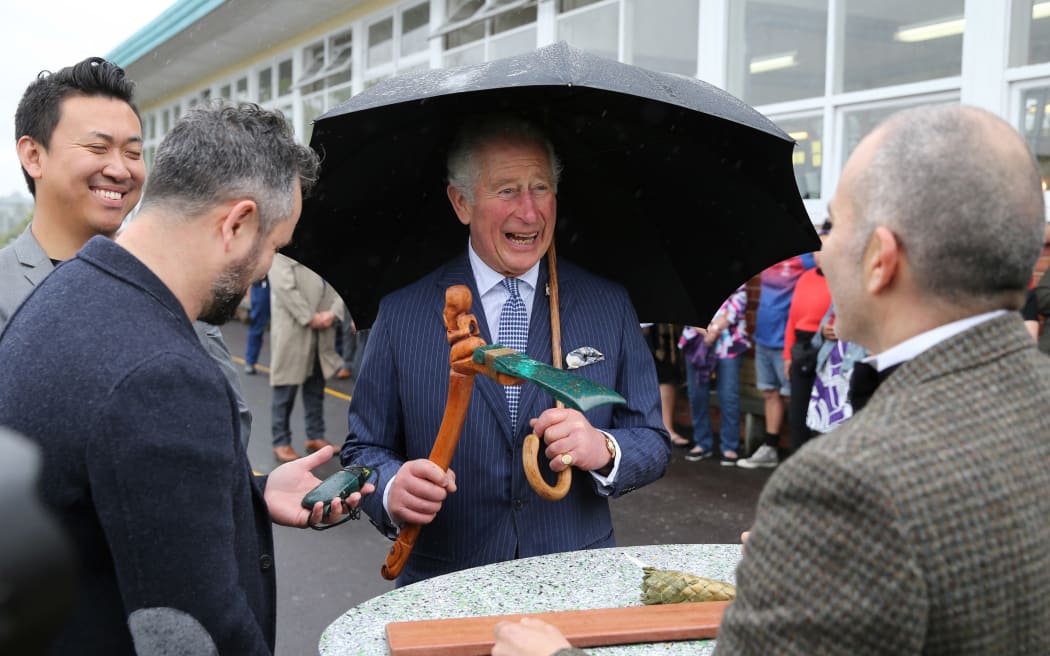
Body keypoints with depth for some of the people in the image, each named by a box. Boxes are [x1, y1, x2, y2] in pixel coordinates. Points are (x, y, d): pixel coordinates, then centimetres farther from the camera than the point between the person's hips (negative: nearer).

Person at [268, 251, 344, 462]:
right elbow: (284, 287, -14)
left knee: (316, 387, 12)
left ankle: (315, 436, 23)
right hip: (293, 330, -5)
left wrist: (332, 312, -9)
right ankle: (281, 443, 10)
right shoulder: (281, 252, -4)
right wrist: (309, 317, -15)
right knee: (286, 390, 1)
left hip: (322, 332, 5)